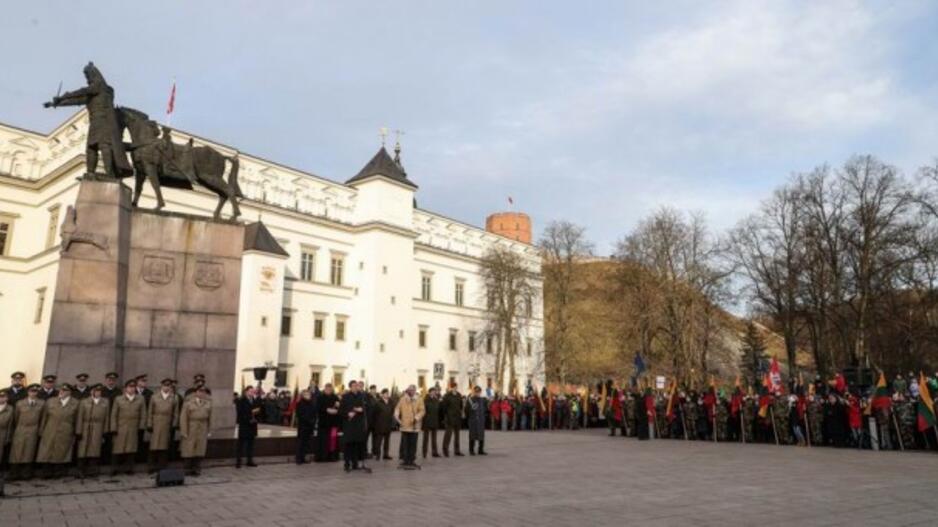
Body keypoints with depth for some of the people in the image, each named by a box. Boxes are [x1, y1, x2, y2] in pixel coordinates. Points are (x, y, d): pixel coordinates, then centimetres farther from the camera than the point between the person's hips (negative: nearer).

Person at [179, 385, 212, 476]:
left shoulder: (208, 403, 9)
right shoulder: (188, 403, 0)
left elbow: (210, 418, 10)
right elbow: (183, 418, -3)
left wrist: (208, 430, 5)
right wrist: (184, 432, -8)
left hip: (202, 430, 2)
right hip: (190, 430, -2)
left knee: (200, 450, 3)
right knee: (188, 450, 1)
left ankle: (197, 470, 10)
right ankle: (187, 470, 11)